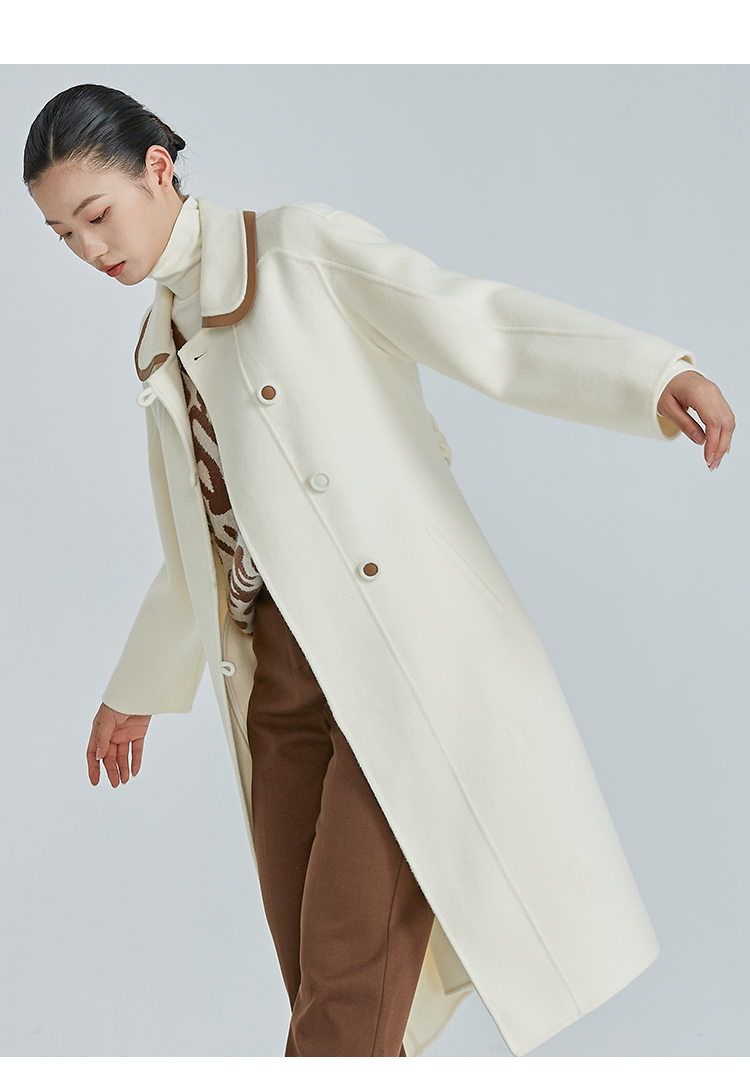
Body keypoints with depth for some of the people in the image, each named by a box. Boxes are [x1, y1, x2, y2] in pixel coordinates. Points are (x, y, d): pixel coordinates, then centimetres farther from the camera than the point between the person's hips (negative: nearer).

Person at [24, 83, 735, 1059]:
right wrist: (137, 688, 35)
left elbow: (470, 320, -13)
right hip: (278, 670, 7)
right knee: (315, 970, 5)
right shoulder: (162, 345, 20)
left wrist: (651, 373, -28)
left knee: (351, 953, -11)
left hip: (400, 640, -7)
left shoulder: (300, 247, 0)